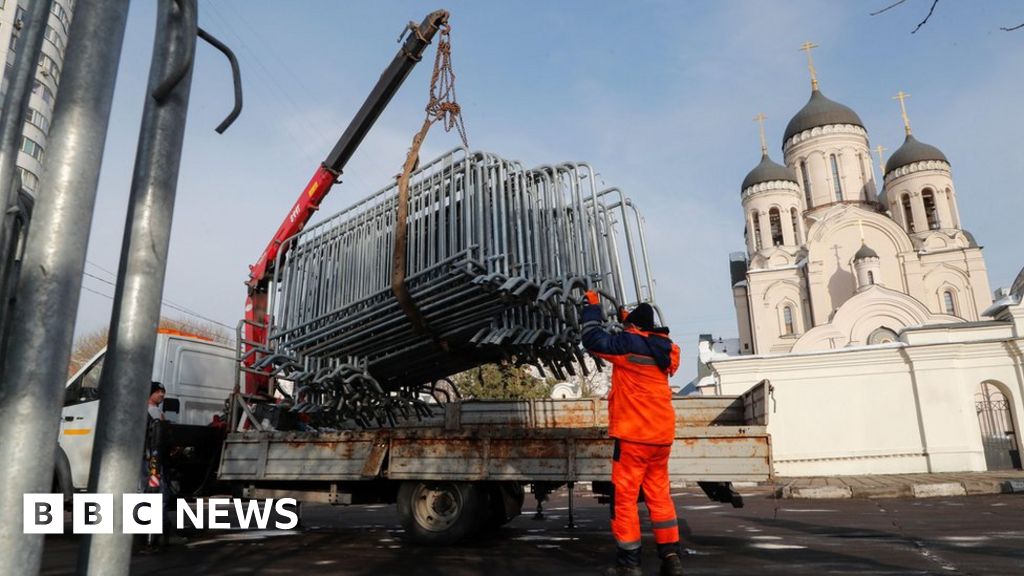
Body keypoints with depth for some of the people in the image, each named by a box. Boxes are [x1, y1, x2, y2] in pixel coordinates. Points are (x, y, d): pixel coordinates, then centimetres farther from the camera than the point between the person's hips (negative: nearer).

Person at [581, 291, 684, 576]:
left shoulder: (628, 343, -12)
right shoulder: (665, 348, 8)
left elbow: (593, 340, -10)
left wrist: (592, 307, 2)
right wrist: (631, 325, 30)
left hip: (634, 434, -7)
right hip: (661, 434, 7)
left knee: (624, 497, 1)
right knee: (659, 494, 15)